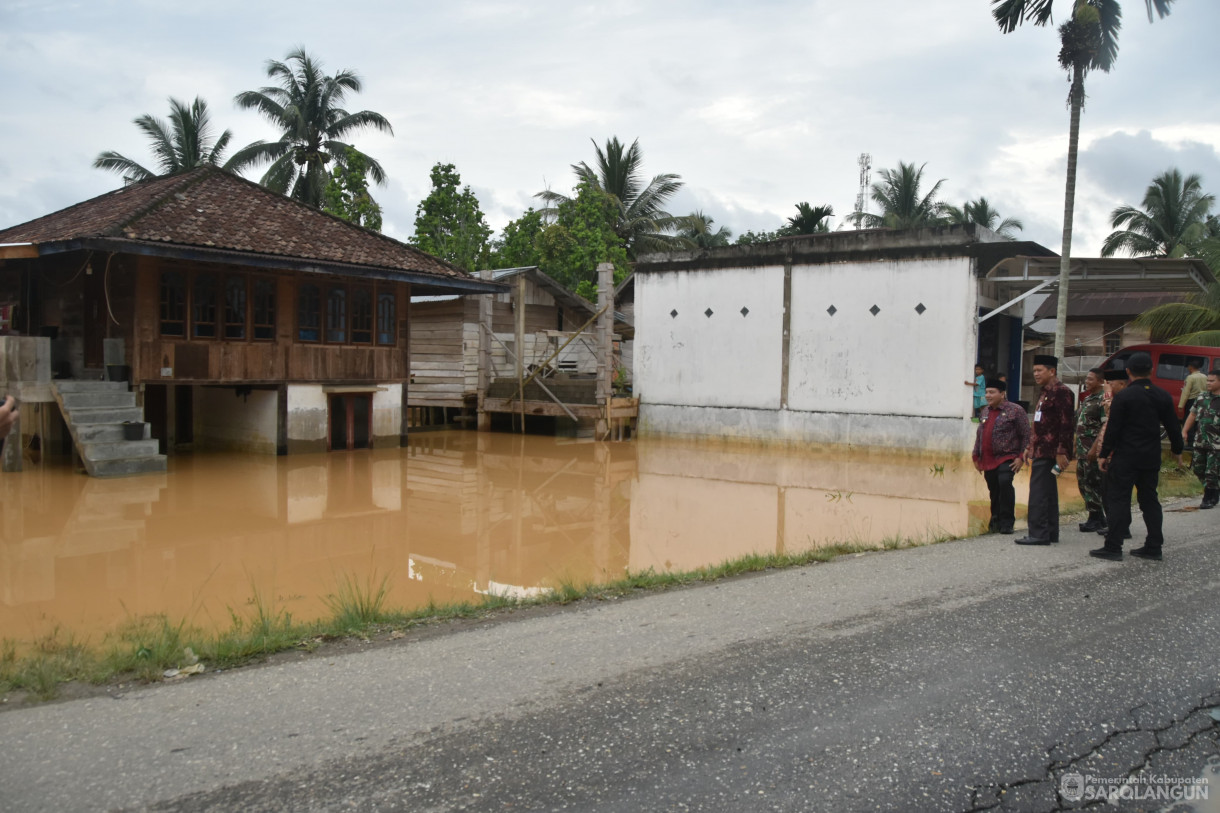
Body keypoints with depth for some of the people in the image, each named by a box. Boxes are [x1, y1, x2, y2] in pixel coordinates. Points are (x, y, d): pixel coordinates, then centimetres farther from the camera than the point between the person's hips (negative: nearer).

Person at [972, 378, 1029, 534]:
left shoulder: (1015, 410, -4)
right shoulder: (985, 412, 16)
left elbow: (1026, 435, -6)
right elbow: (979, 436, 23)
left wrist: (1021, 457, -12)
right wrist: (976, 456, 18)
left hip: (1006, 458, -6)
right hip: (988, 461, 6)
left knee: (1004, 482, -24)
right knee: (994, 491, 10)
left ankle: (1007, 522, -15)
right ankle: (996, 520, 25)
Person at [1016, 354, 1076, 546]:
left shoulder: (1060, 392, -12)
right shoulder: (1044, 392, 17)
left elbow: (1066, 424, -18)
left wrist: (1062, 452, -21)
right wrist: (1030, 447, 21)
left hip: (1048, 452, -10)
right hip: (1040, 450, 10)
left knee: (1038, 494, -9)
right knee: (1048, 493, 13)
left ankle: (1039, 534, -6)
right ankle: (1050, 533, 19)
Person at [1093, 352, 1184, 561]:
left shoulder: (1123, 397, -11)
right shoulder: (1163, 396, 5)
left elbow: (1112, 429, -12)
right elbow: (1173, 427, 11)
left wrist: (1104, 455, -4)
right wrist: (1178, 451, 24)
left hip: (1125, 458, -5)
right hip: (1151, 458, 6)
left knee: (1118, 500, -2)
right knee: (1149, 500, 14)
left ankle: (1113, 547, -3)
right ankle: (1154, 546, 16)